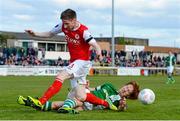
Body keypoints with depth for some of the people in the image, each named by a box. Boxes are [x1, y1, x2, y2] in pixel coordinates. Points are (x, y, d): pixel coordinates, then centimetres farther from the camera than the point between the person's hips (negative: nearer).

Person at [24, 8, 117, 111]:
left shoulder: (83, 31, -19)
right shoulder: (64, 26, -1)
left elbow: (95, 45, -28)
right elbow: (50, 34, 14)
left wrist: (99, 53, -51)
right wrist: (35, 34, 0)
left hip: (82, 62, -8)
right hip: (74, 62, 8)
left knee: (61, 76, -25)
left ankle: (41, 102, -31)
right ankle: (107, 104, 21)